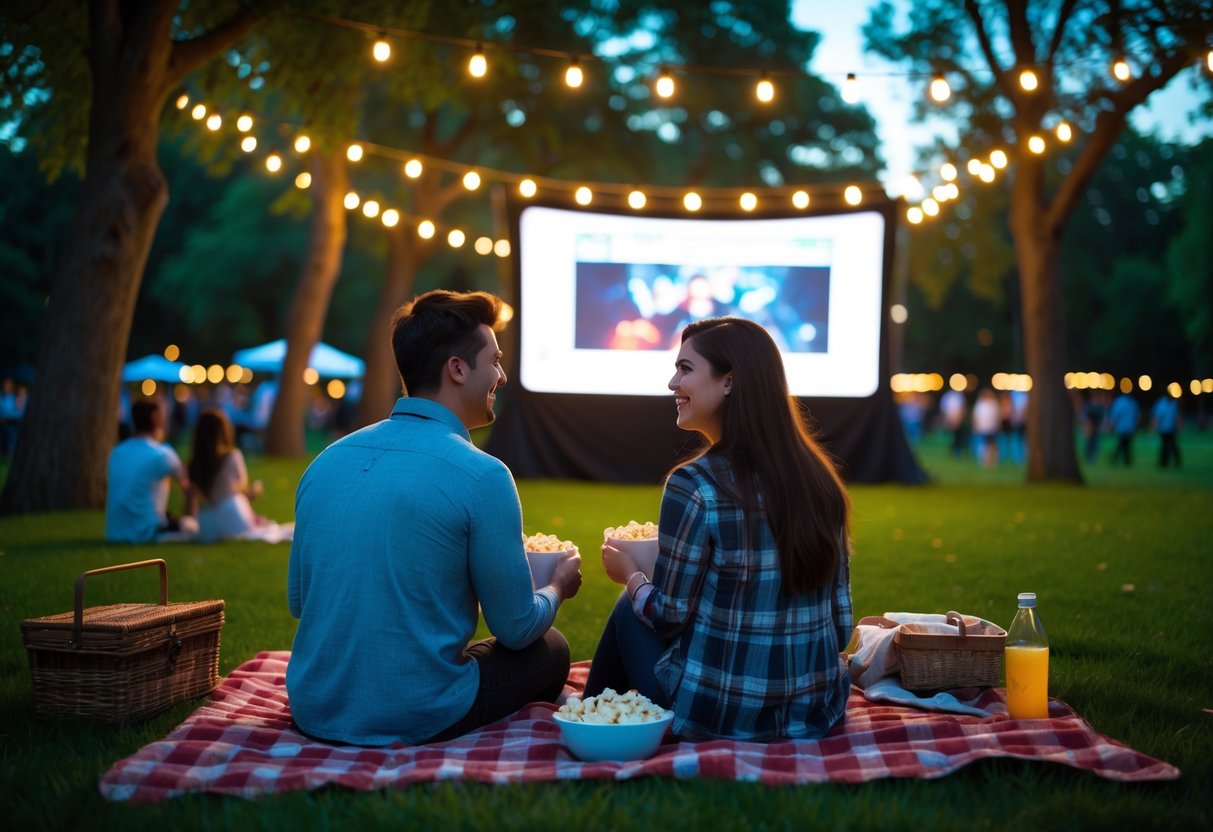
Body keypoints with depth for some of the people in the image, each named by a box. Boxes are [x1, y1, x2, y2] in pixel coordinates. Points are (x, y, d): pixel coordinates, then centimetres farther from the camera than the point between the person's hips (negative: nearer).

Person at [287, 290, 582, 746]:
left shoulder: (325, 462, 3)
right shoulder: (482, 476, -15)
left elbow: (298, 601, 14)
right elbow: (516, 629, -6)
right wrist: (557, 588, 17)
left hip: (314, 711, 7)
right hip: (416, 721, -6)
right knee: (550, 648, 20)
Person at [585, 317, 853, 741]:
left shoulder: (695, 485, -18)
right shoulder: (818, 477, 0)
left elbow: (669, 616, -10)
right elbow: (840, 619, 5)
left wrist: (629, 574, 10)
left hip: (720, 713, -6)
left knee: (629, 611, 21)